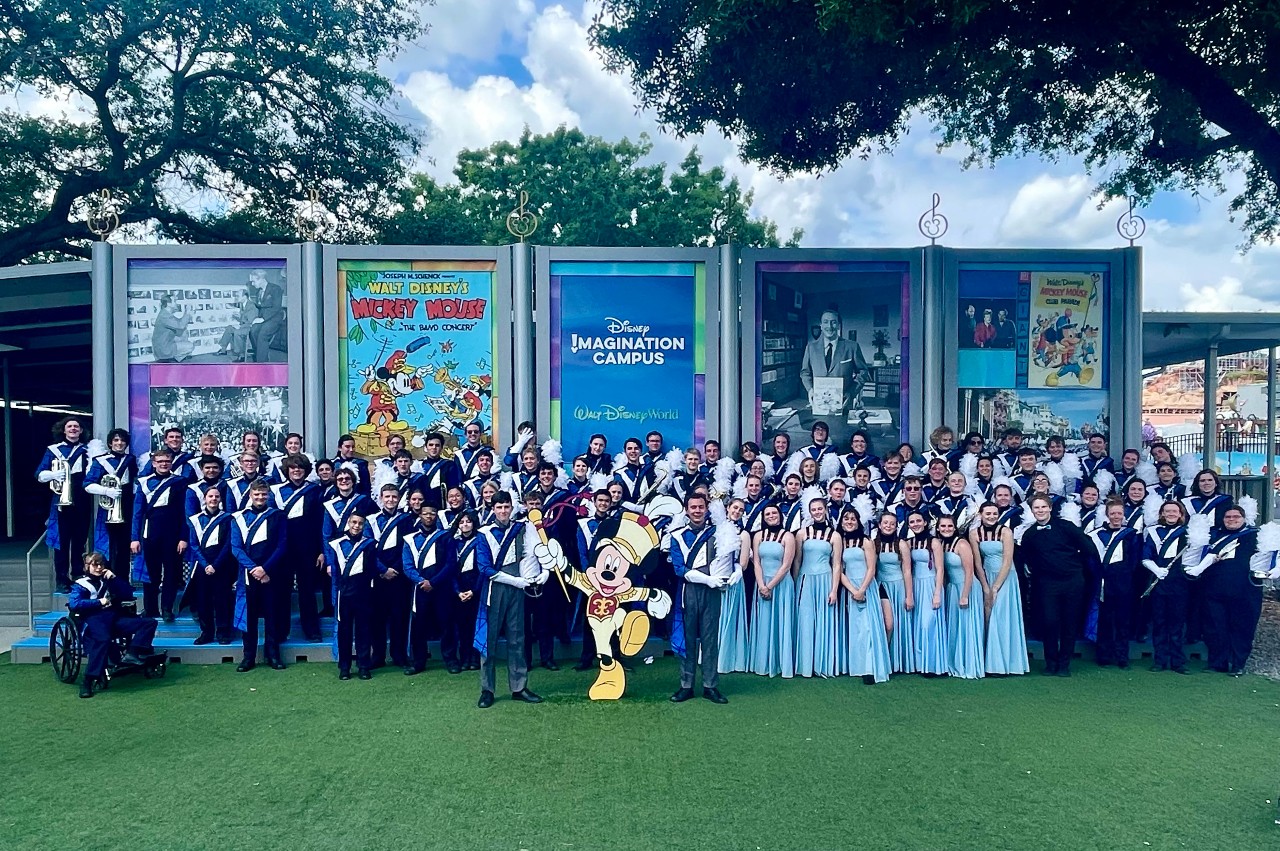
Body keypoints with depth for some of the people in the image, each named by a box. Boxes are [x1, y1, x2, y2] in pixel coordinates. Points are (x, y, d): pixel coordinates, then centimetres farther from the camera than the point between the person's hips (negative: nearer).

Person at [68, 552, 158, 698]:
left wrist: (114, 578, 5)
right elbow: (73, 604, -6)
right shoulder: (81, 584, 13)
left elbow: (128, 594, 15)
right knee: (103, 639, -40)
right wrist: (99, 602, -7)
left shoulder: (108, 581, 27)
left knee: (149, 622, -11)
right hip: (94, 619, -6)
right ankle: (88, 682, -38)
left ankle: (131, 654, -27)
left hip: (115, 617, 6)